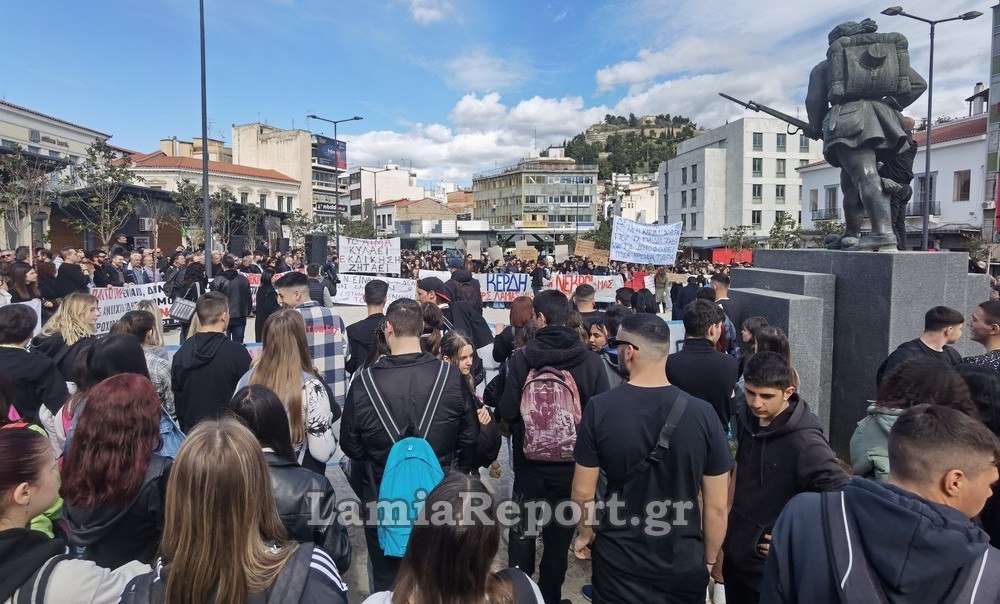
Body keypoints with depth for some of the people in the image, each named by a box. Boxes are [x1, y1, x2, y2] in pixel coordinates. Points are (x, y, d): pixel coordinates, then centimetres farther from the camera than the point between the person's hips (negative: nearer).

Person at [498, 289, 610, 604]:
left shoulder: (520, 358, -15)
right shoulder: (590, 360, -13)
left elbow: (507, 411, -15)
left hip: (529, 462, -1)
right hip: (571, 463, 1)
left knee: (522, 531, 18)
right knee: (559, 535, 18)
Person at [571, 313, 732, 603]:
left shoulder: (599, 408, -16)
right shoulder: (702, 413, -15)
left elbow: (583, 492, -8)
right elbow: (717, 505, -7)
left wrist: (586, 533, 11)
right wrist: (710, 559, 9)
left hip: (617, 561, 0)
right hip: (685, 566, 1)